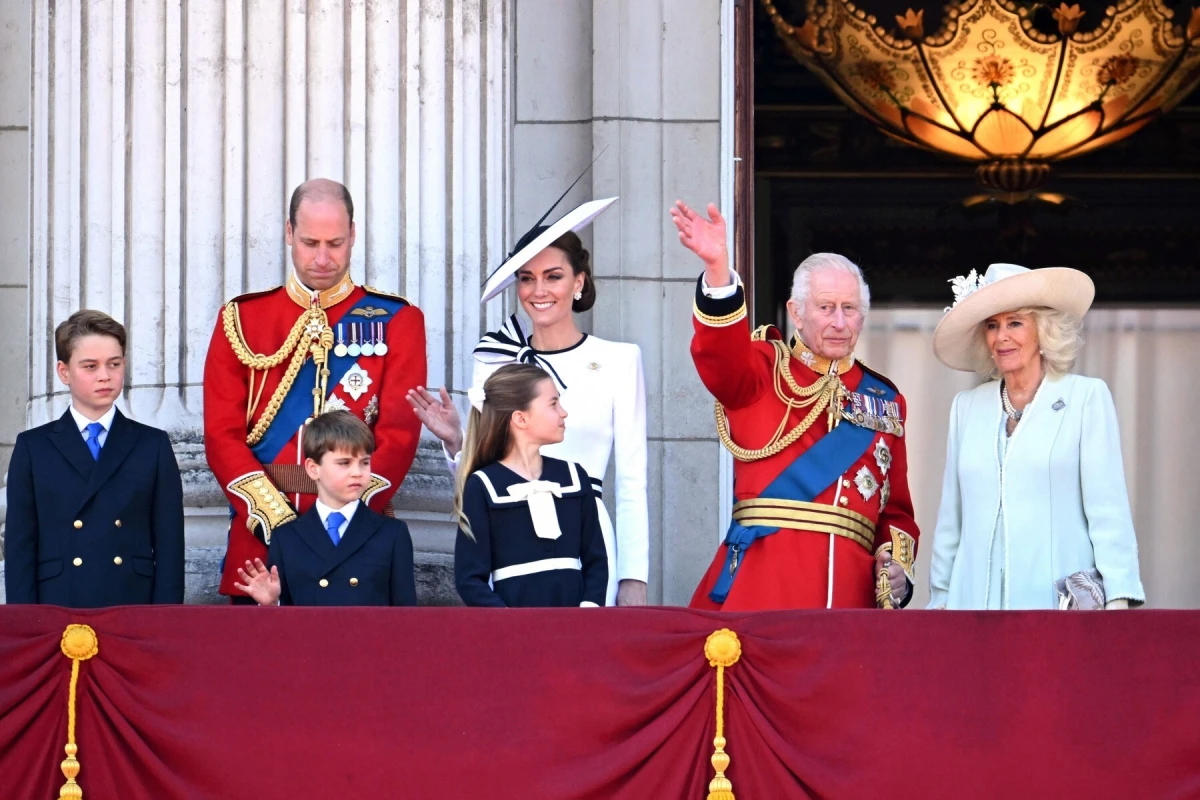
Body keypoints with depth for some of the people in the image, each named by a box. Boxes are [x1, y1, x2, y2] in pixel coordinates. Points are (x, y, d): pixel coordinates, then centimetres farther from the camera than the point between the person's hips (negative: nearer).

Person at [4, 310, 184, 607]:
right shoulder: (33, 448, 9)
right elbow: (20, 547, 5)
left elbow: (169, 544, 6)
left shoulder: (153, 446, 10)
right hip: (57, 613, 0)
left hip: (135, 613, 1)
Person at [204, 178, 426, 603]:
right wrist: (276, 520, -14)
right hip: (260, 537, 1)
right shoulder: (241, 319, 8)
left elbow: (399, 433, -4)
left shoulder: (396, 321, 5)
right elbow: (222, 433, 1)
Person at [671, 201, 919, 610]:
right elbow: (720, 357, -15)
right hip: (762, 578, -3)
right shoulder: (763, 370, 9)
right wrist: (718, 269, -31)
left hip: (851, 585, 3)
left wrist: (898, 564, 1)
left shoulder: (885, 400, 20)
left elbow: (896, 507, 21)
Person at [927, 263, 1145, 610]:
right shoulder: (967, 407, 15)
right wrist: (940, 599, 11)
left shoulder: (1087, 397, 3)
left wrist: (1118, 598, -11)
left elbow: (1107, 508, -3)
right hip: (976, 600, 3)